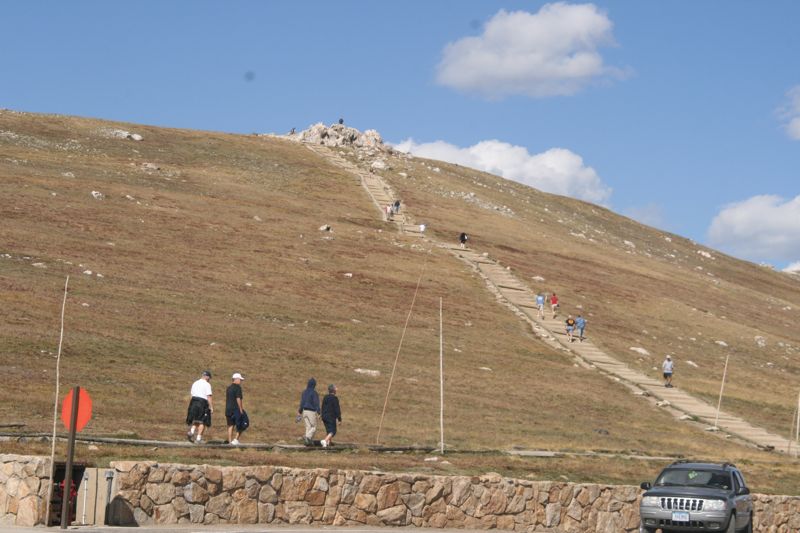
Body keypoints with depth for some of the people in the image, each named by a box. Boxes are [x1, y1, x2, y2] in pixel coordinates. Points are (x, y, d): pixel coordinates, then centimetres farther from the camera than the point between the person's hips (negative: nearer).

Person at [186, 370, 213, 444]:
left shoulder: (195, 383, 15)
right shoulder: (207, 384, -5)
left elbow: (192, 394, 14)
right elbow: (209, 396, -11)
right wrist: (211, 407, -9)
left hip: (193, 402, 6)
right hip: (202, 403, -6)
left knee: (195, 420, 16)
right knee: (202, 421, 3)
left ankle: (191, 431, -10)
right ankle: (198, 438, -1)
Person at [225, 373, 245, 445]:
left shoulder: (228, 388, 16)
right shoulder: (237, 387, -9)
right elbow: (238, 399, -15)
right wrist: (241, 409, -12)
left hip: (228, 409, 7)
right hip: (236, 409, -7)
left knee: (230, 425, 9)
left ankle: (230, 441, 8)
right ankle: (236, 439, -8)